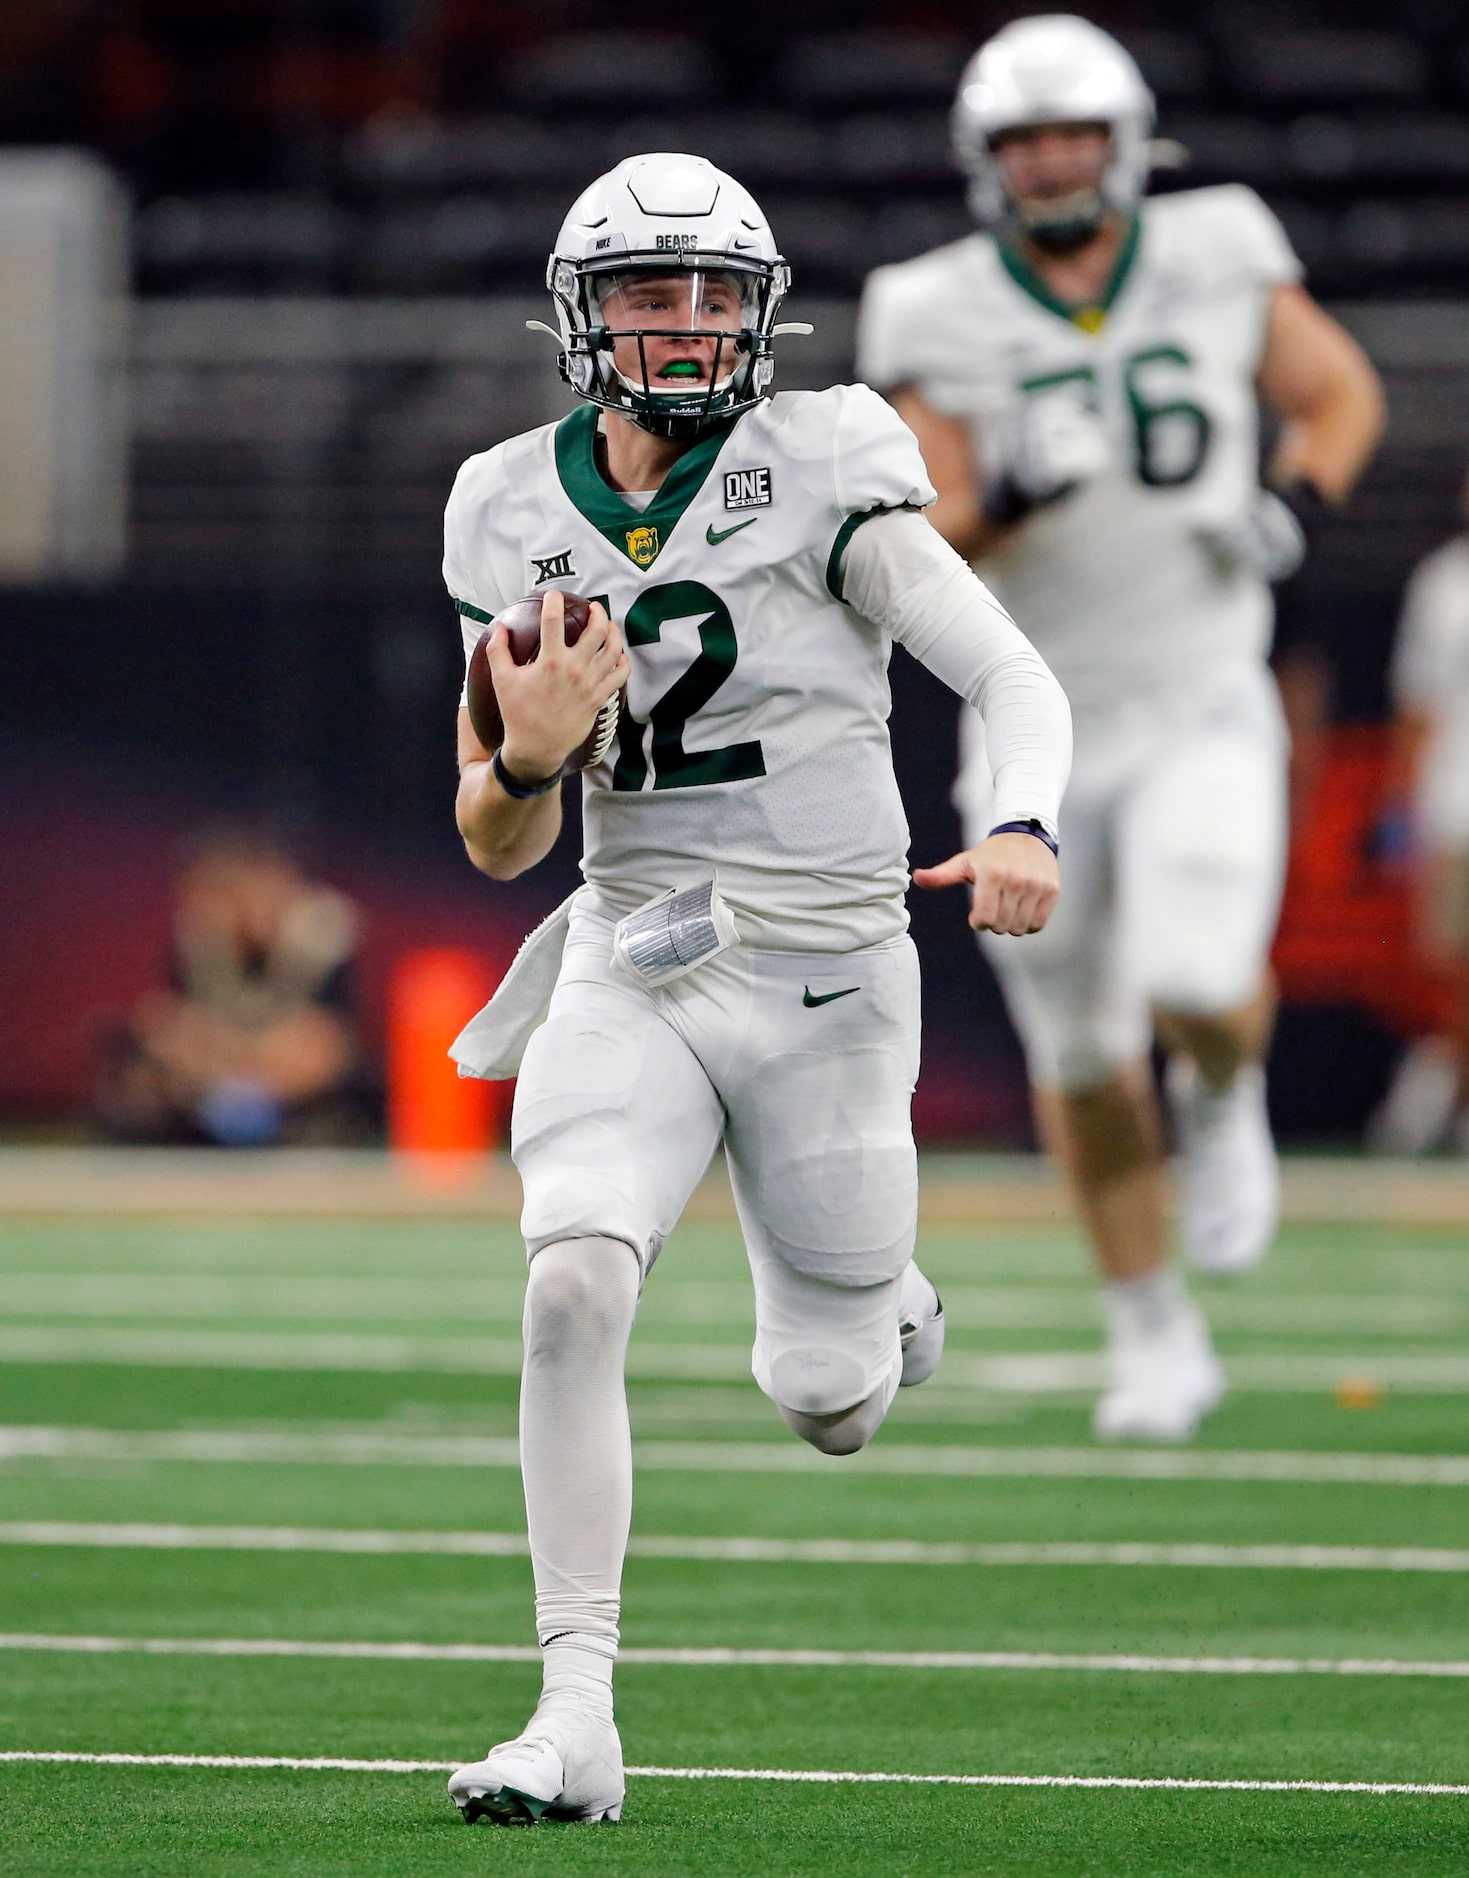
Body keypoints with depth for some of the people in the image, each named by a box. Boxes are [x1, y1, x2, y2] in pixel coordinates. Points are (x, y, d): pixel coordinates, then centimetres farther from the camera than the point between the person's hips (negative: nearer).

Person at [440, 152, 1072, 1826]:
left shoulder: (824, 477, -9)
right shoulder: (522, 517, 2)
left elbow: (1020, 685, -14)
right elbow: (497, 846, 7)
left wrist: (1023, 829, -35)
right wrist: (527, 760, -16)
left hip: (826, 976, -2)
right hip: (634, 963, 2)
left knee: (831, 1418, 8)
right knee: (571, 1283, -24)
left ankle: (872, 1302, 47)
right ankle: (575, 1720, -21)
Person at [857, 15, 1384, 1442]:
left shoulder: (1214, 263, -3)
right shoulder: (941, 324, -6)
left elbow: (1339, 390, 12)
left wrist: (1295, 504, -7)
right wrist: (1005, 504, -30)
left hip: (1203, 710, -1)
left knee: (1199, 990, -22)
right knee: (1082, 1056, 8)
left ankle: (1223, 1097, 15)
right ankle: (1154, 1339, 25)